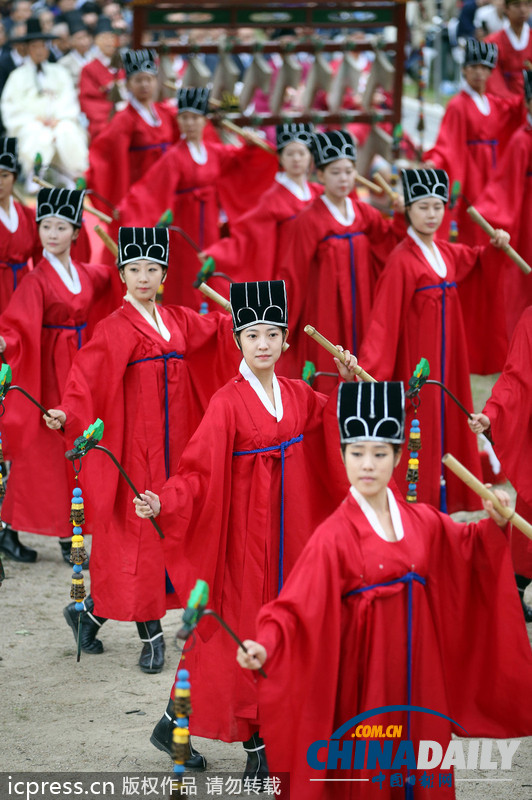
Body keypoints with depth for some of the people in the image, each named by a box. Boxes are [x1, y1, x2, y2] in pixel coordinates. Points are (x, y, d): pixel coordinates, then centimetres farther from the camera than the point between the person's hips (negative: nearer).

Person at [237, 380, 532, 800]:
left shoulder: (422, 521, 3)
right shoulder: (335, 536, -13)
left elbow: (469, 545, 21)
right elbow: (296, 607, -20)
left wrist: (496, 523, 2)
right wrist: (264, 646, -37)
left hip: (418, 667, 5)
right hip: (365, 671, -5)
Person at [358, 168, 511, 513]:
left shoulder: (448, 253, 6)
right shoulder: (402, 261, -15)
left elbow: (476, 259, 31)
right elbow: (384, 317, -22)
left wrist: (497, 245, 14)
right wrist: (370, 366, -31)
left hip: (446, 357, 7)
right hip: (415, 360, -7)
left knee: (446, 423, 11)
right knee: (420, 432, -3)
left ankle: (445, 499, 20)